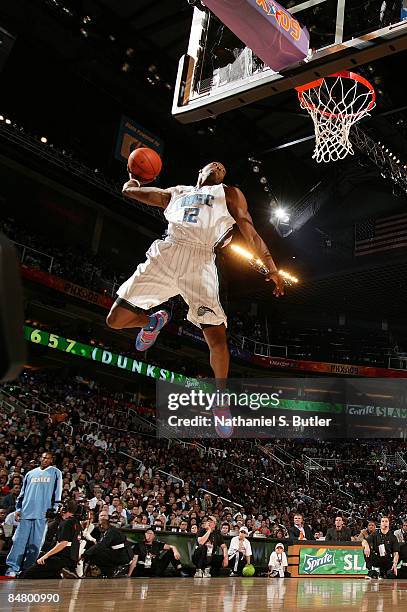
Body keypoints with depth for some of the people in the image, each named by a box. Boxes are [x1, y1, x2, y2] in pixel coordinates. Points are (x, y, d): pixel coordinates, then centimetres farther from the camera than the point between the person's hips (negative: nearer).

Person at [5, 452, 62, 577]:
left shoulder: (56, 473, 8)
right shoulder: (30, 473, 17)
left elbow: (57, 492, 4)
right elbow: (23, 492, 17)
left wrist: (54, 509, -4)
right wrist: (18, 508, 7)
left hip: (43, 513, -2)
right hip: (26, 511, 2)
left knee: (36, 542, 0)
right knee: (19, 539, -3)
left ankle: (28, 568, 6)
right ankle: (12, 568, 0)